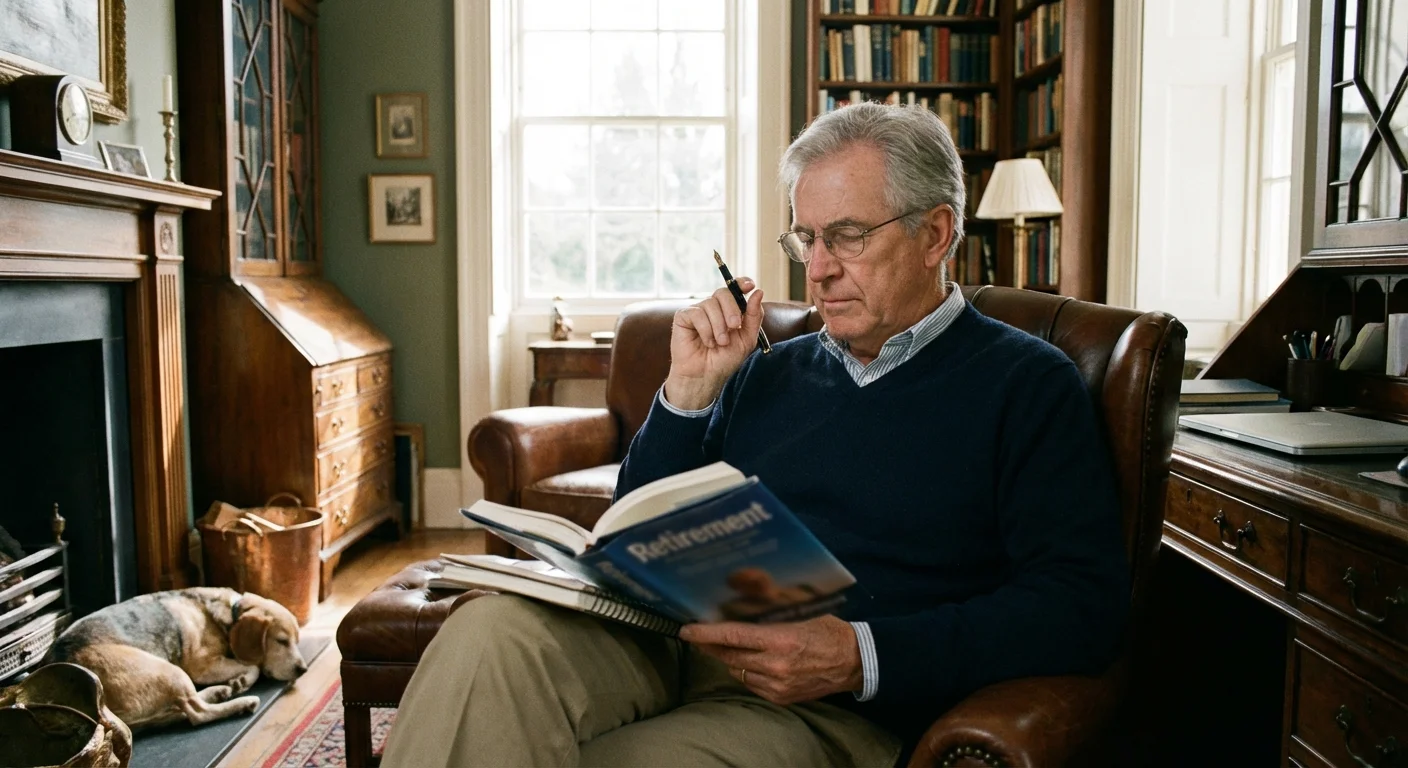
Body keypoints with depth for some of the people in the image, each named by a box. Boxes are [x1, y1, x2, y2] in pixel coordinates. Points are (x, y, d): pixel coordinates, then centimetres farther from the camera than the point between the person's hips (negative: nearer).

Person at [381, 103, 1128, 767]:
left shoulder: (1027, 383, 5)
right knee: (490, 632, -27)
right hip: (670, 643, 5)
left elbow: (1084, 603, -7)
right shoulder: (770, 371, 20)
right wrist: (690, 390, 6)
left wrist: (863, 656, -19)